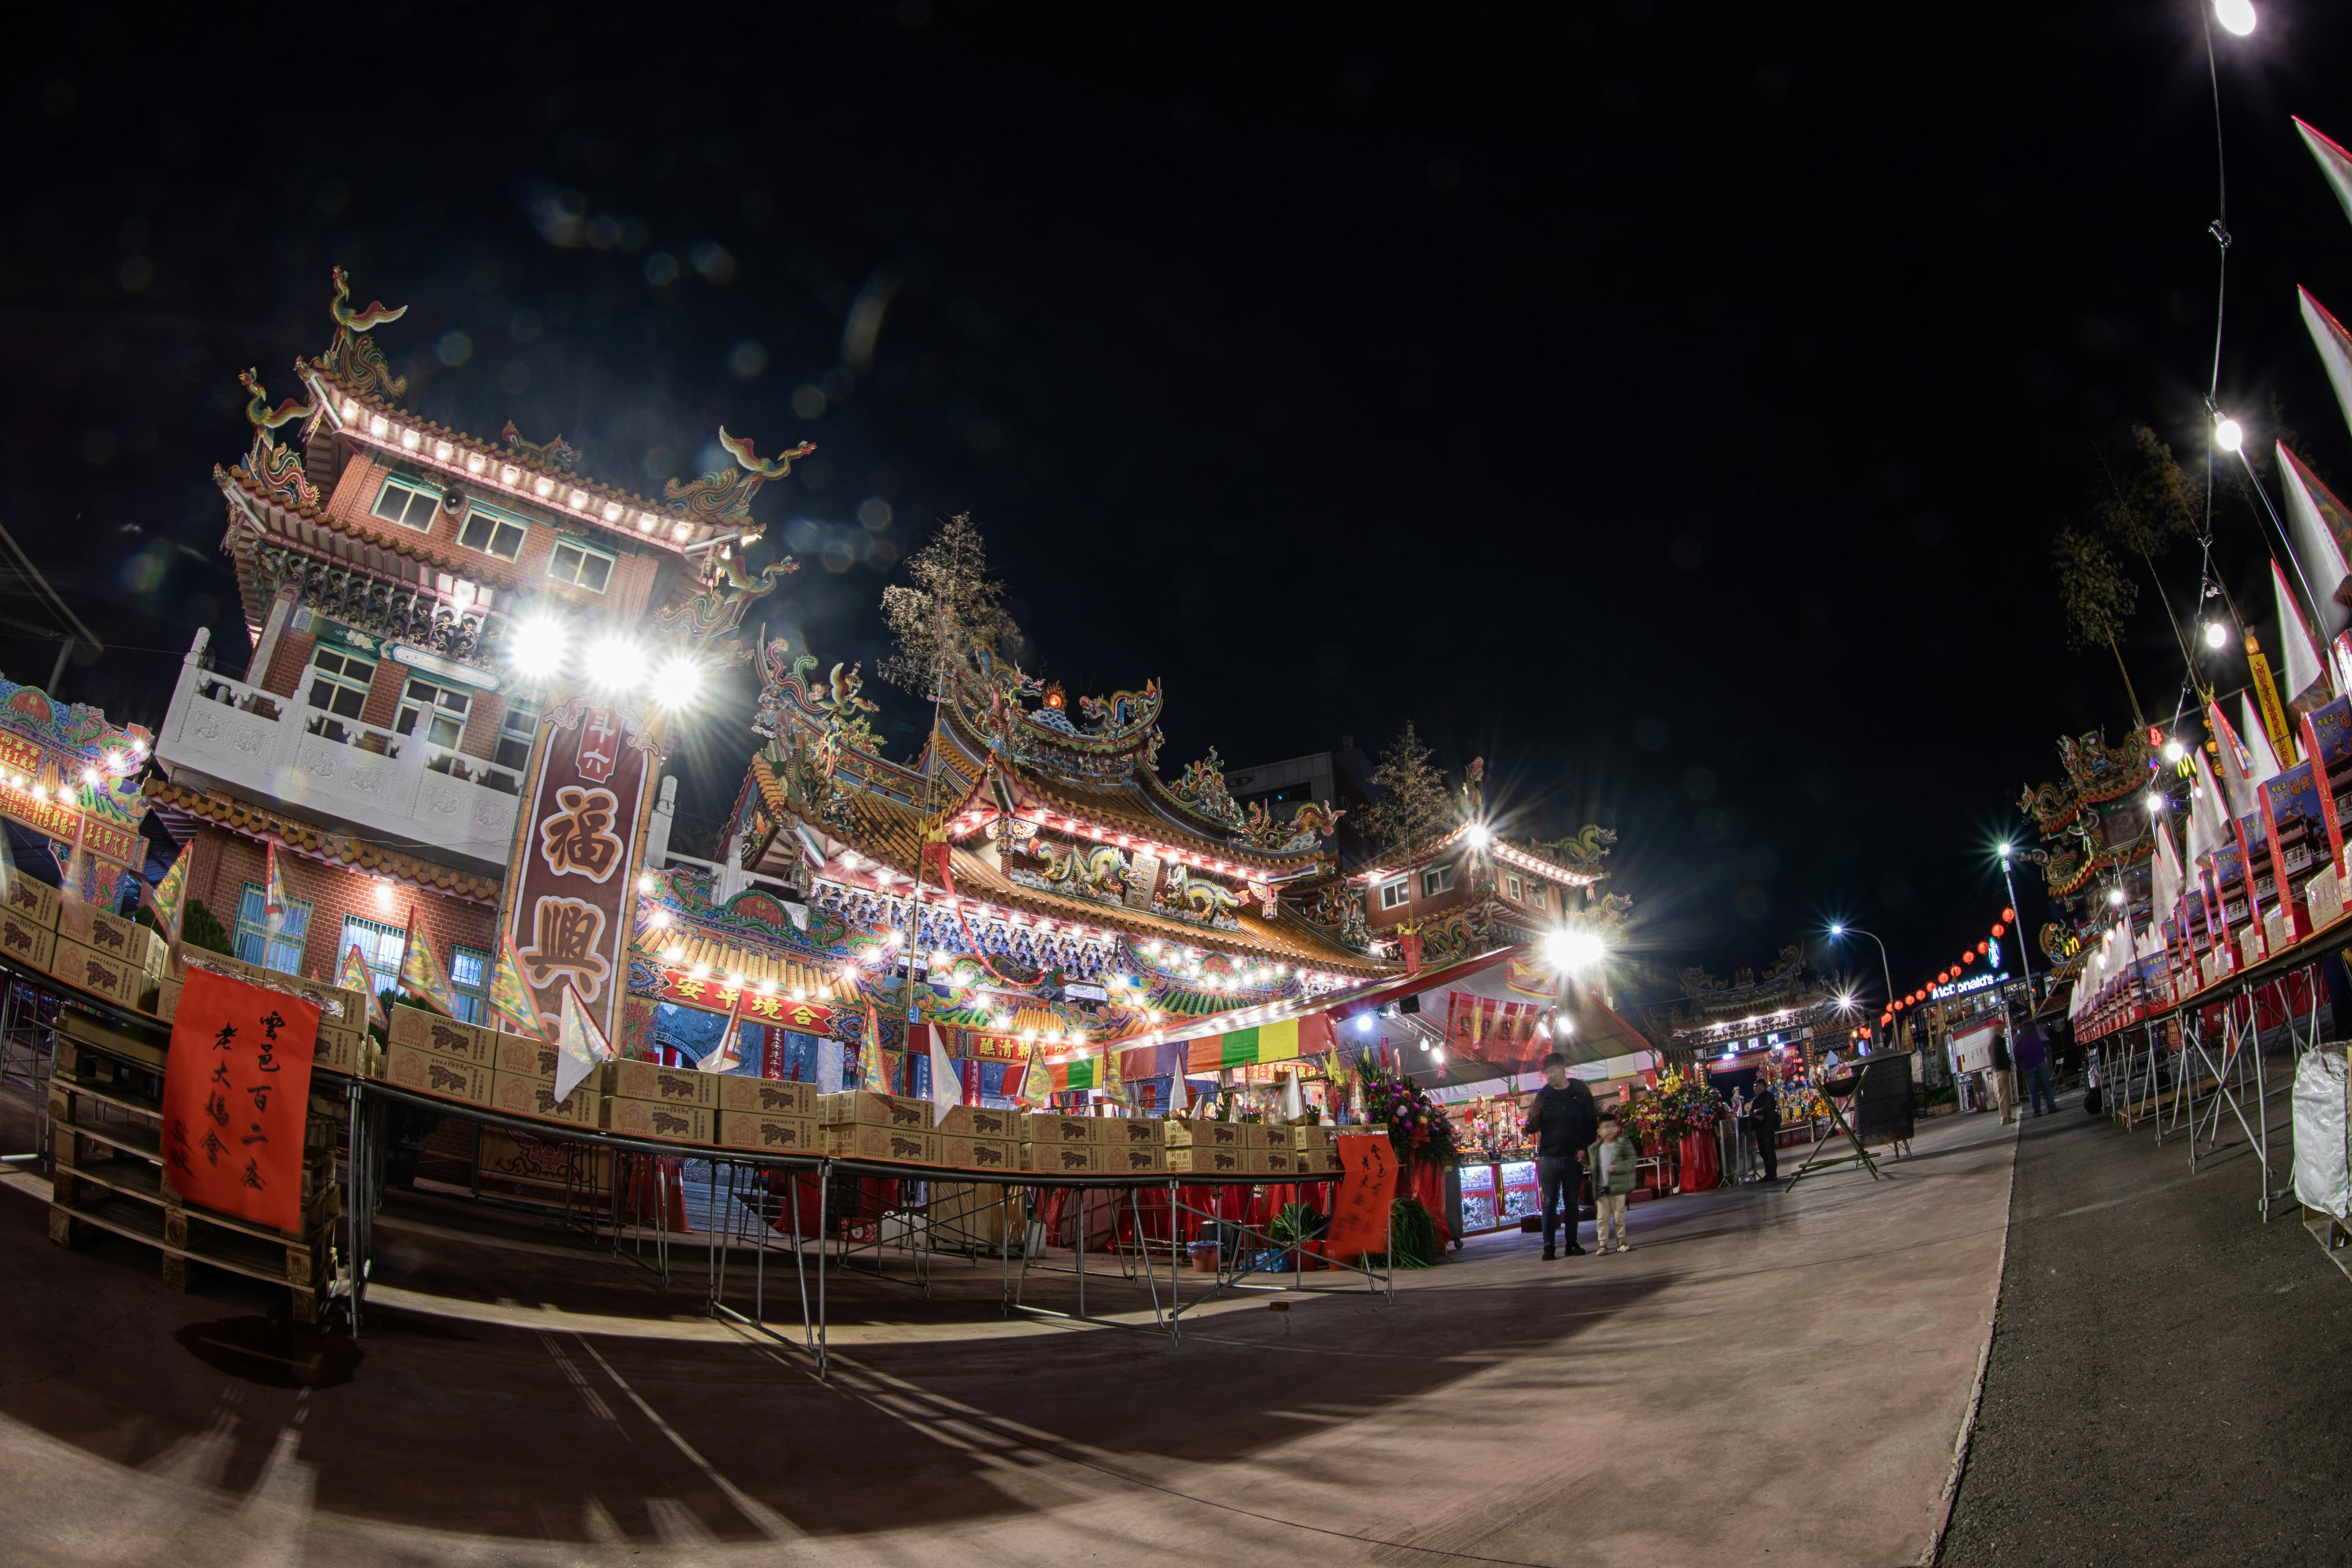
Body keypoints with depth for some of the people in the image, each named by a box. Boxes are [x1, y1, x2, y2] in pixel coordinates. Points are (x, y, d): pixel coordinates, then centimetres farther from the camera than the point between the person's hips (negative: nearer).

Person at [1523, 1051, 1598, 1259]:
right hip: (1549, 1157, -1)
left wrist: (1585, 1148, -5)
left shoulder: (1581, 1092, 2)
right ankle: (1548, 1247, 0)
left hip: (1573, 1157, 1)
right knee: (1550, 1203, -1)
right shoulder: (1543, 1095, 2)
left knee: (1572, 1202, 7)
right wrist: (1532, 1119, -21)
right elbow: (1533, 1129, 2)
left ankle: (1572, 1244, 15)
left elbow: (1591, 1123, 4)